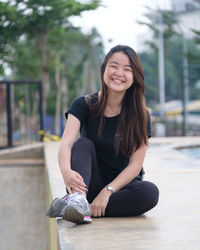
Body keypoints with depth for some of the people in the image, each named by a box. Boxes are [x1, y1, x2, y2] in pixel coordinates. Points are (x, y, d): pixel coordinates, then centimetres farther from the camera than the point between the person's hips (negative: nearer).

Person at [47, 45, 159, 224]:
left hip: (122, 185, 0)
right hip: (90, 186, 0)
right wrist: (66, 171, -43)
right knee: (83, 144, -24)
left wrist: (108, 191, -26)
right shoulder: (83, 105, -5)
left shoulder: (140, 115, -6)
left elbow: (135, 165, -11)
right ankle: (78, 199, -49)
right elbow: (66, 144, -21)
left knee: (150, 192, -31)